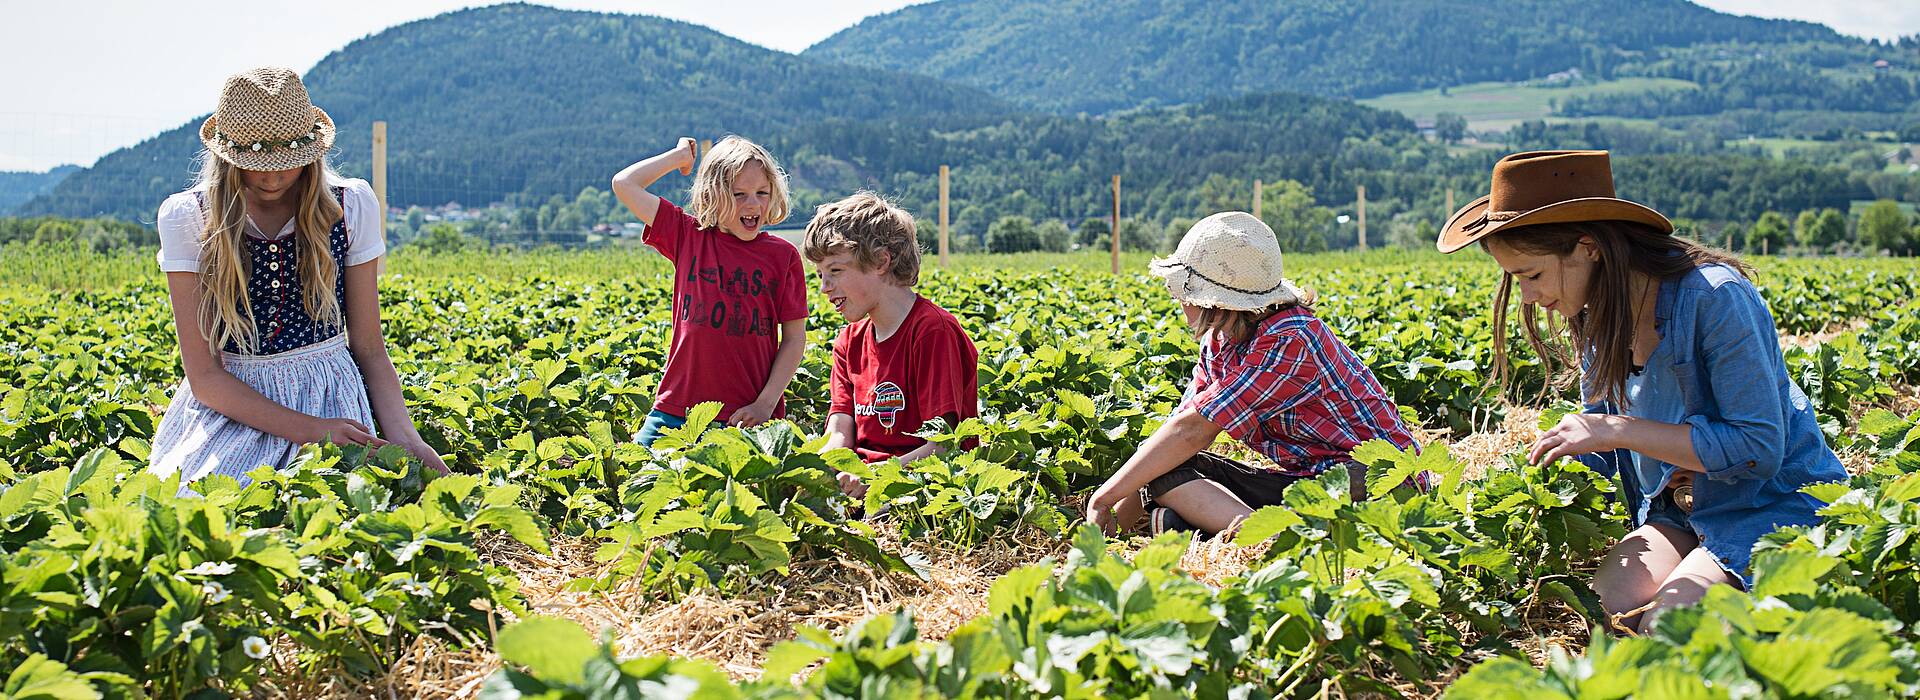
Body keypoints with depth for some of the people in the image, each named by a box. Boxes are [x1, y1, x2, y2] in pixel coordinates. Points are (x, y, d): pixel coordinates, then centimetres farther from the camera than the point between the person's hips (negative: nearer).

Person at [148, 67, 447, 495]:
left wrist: (403, 437, -14)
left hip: (329, 396, 0)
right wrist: (309, 430, -21)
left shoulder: (350, 206, -1)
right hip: (231, 403, 0)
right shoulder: (188, 218, -5)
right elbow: (204, 375, -8)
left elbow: (369, 347, 4)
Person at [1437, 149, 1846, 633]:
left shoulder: (1713, 298, -23)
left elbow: (1760, 449, -24)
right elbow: (1600, 453, 12)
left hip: (1776, 505, -6)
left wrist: (1619, 430, -27)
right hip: (1677, 511, 6)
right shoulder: (1599, 317, 0)